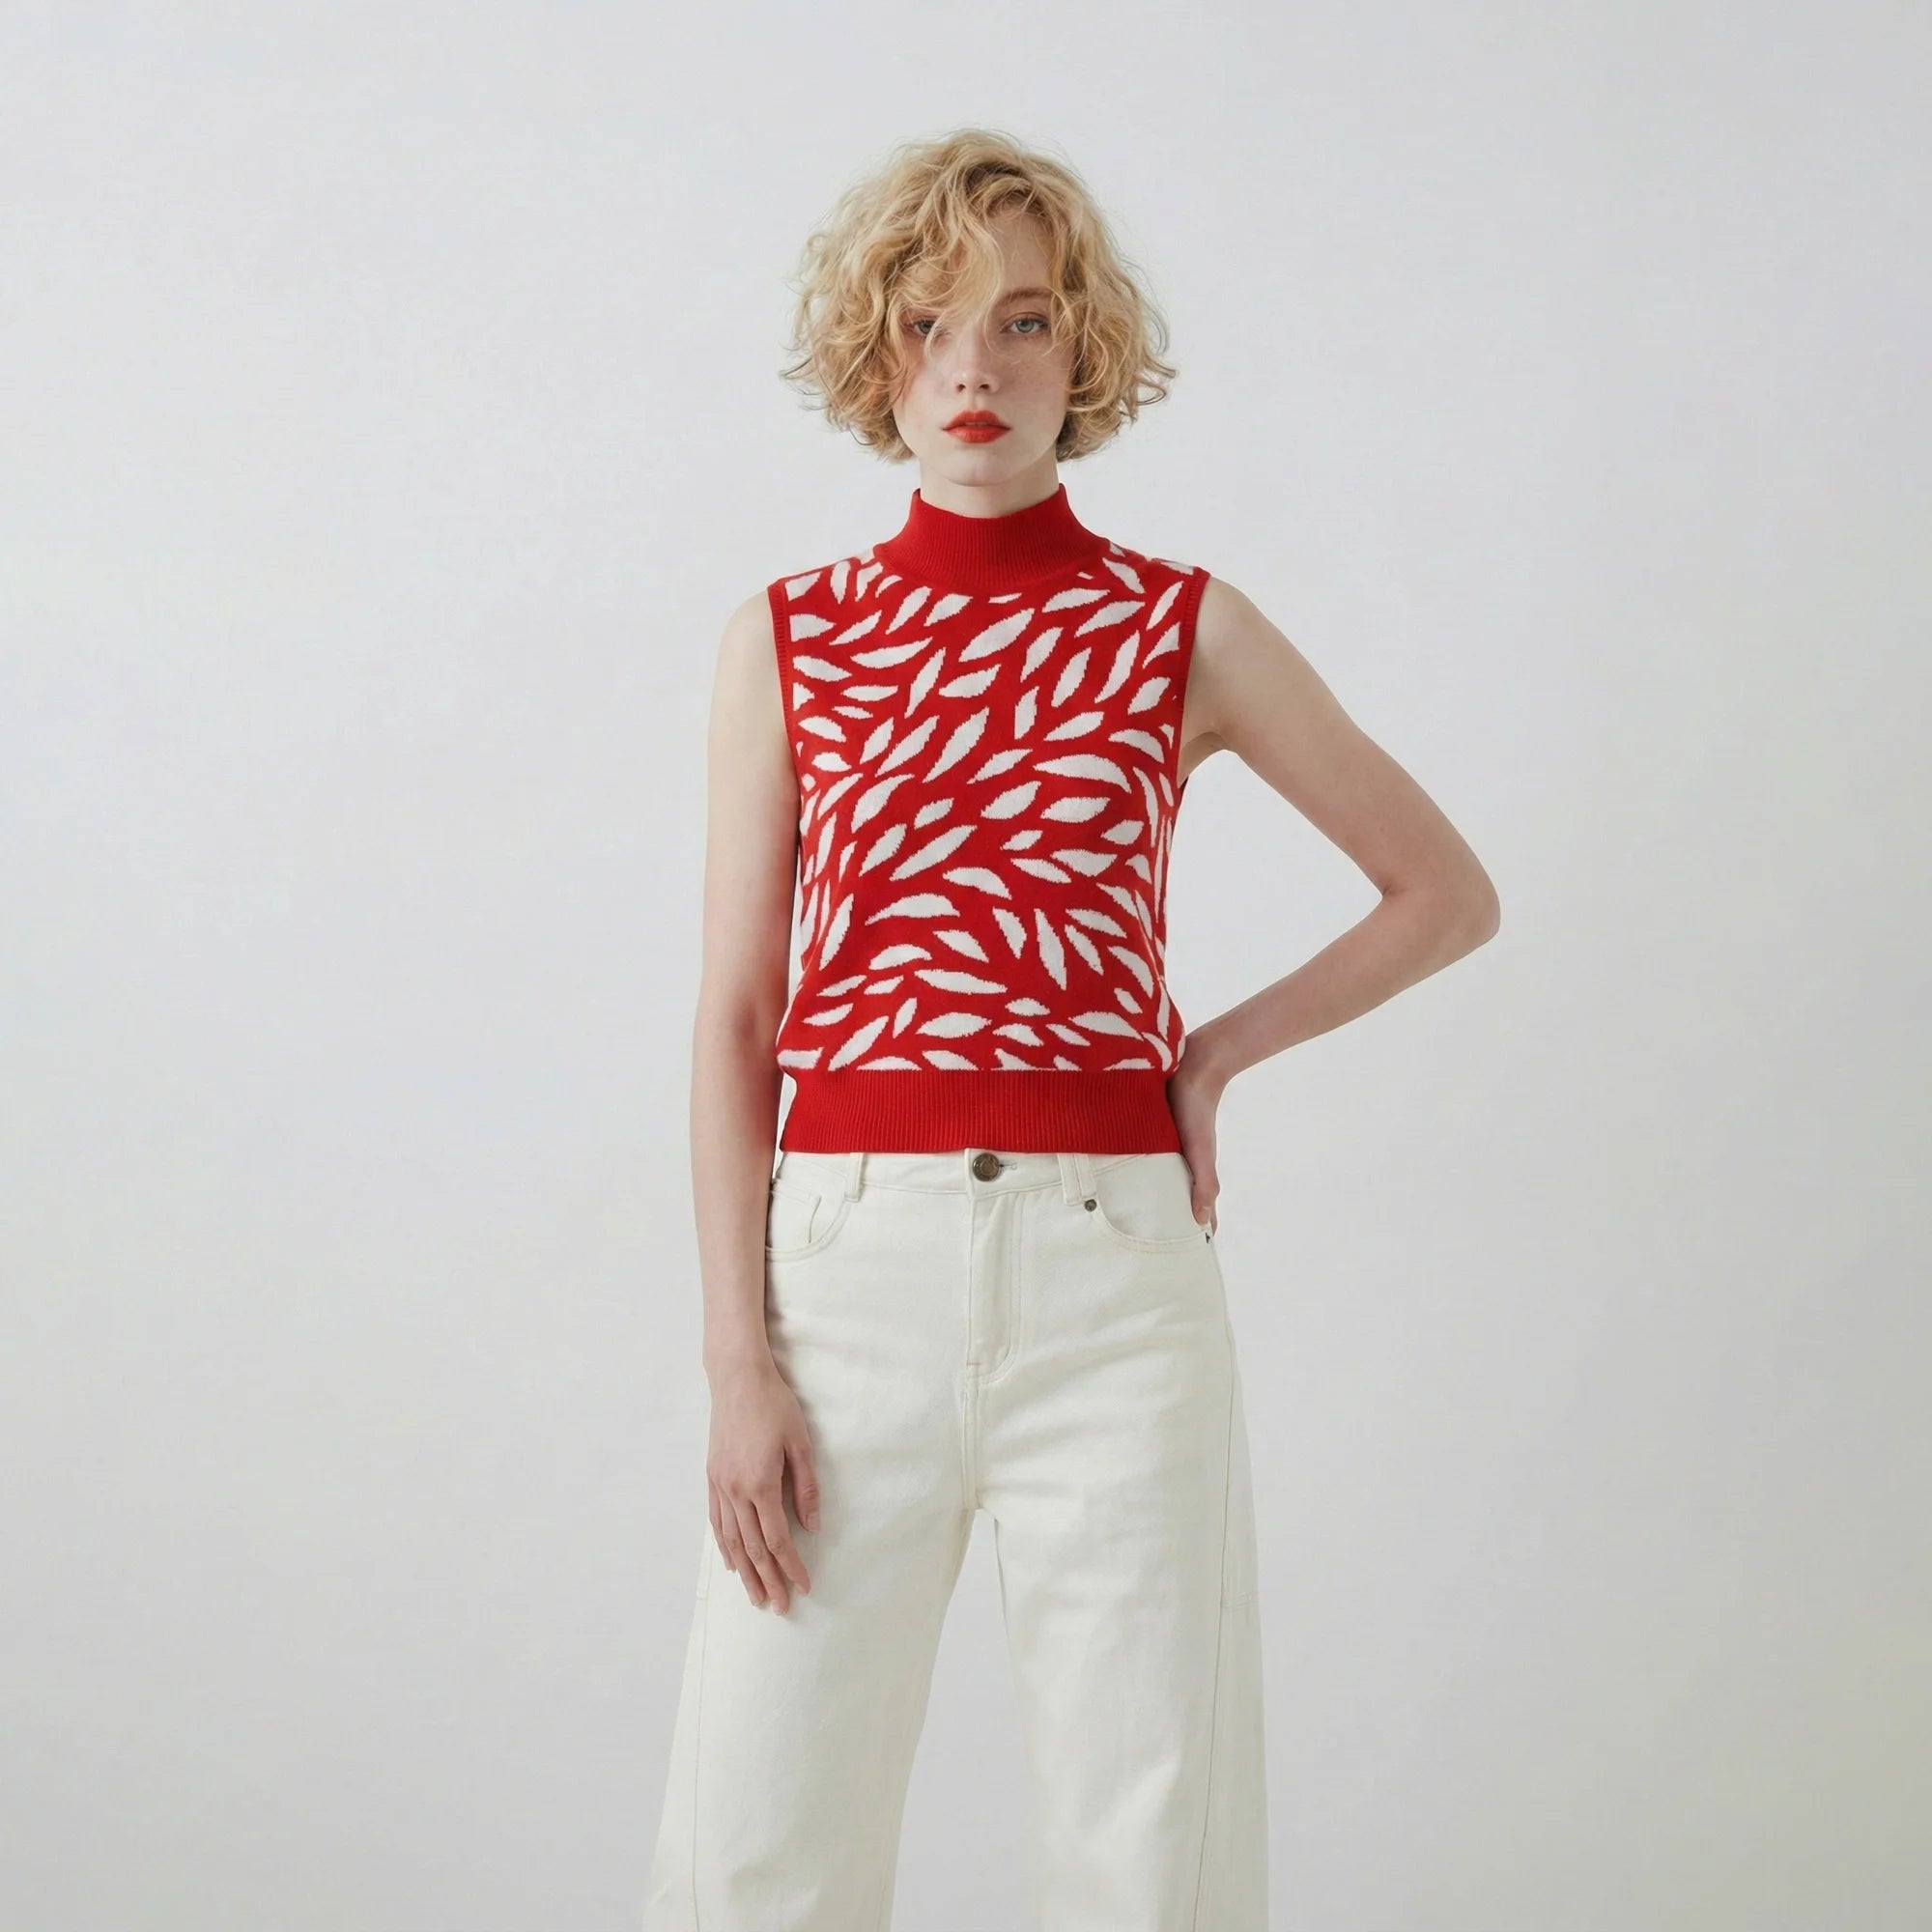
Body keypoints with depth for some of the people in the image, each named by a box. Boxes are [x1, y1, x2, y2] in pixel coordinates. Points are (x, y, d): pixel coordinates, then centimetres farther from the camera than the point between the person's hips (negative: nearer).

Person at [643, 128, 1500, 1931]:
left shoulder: (1184, 629, 6)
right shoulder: (788, 638, 8)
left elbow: (1448, 891, 15)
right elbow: (733, 1019, 5)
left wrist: (1216, 1051, 4)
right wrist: (740, 1359, -3)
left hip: (1110, 1261, 0)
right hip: (847, 1255, 1)